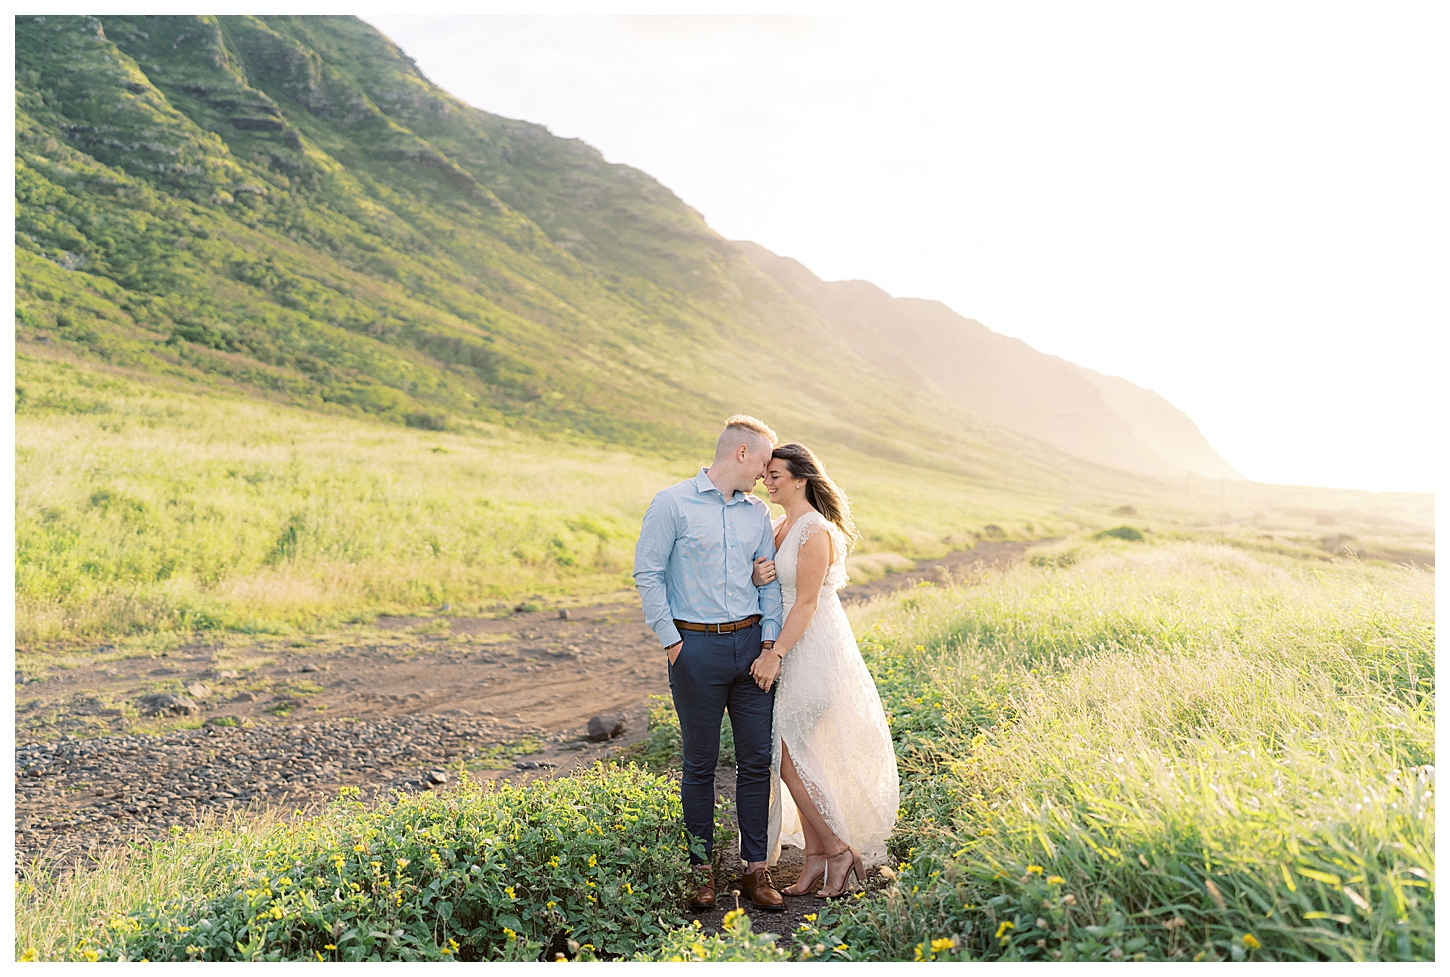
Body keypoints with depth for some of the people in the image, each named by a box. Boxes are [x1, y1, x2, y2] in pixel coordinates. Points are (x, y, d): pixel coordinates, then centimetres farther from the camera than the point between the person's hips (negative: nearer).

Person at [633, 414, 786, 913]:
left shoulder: (758, 512, 11)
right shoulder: (672, 504, -4)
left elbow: (769, 580, 12)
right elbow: (647, 575, -5)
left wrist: (769, 643, 2)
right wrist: (671, 643, -8)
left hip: (750, 643, 4)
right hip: (697, 647, -4)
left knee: (758, 758, 5)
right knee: (701, 761, 5)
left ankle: (755, 869, 17)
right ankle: (702, 869, 19)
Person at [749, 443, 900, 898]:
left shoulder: (816, 531, -17)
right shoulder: (782, 525, 11)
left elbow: (807, 603, -19)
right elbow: (769, 589, 12)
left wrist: (775, 653, -19)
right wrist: (758, 576, -10)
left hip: (814, 651, -9)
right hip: (793, 649, 9)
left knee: (785, 753, -5)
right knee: (796, 754, 11)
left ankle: (839, 849, 10)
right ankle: (815, 856, 22)